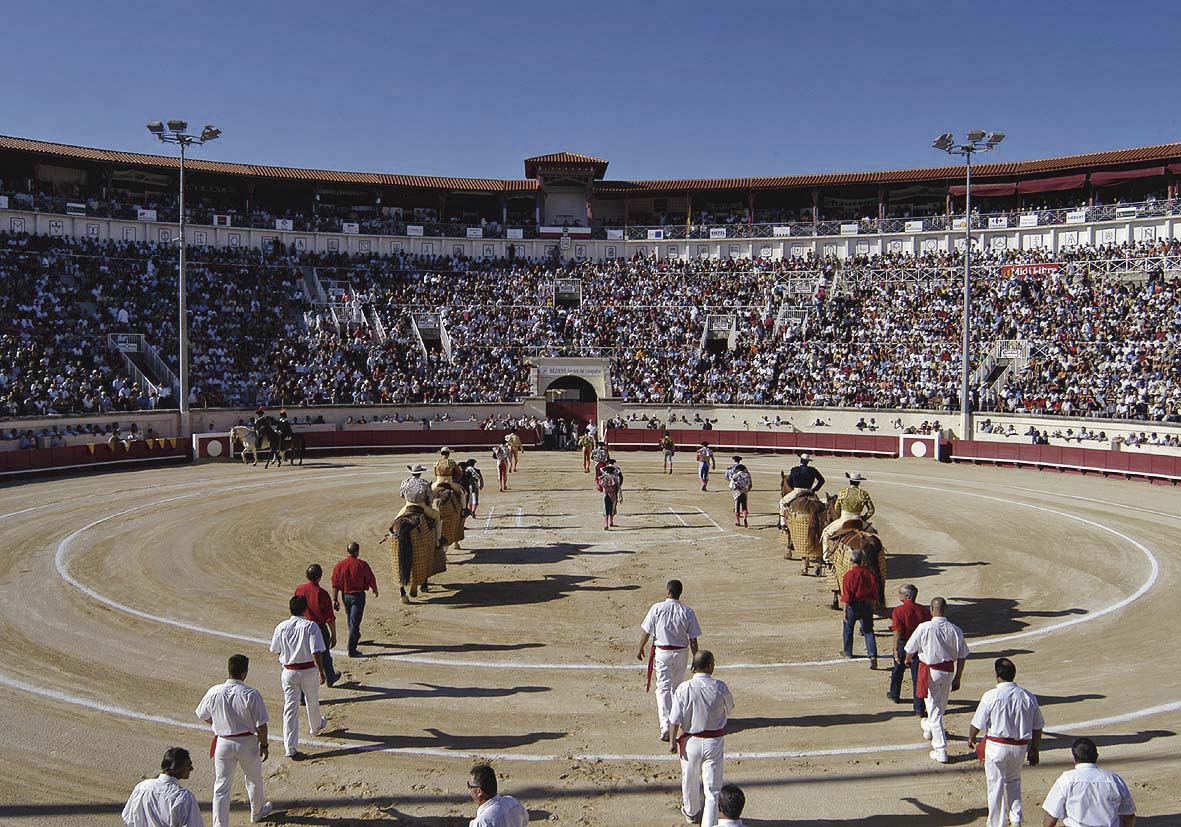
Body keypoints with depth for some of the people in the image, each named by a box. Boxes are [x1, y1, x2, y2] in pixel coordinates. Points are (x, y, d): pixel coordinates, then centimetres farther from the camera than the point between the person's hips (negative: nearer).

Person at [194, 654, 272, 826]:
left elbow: (203, 716, 5)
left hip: (223, 743, 1)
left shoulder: (214, 692, -11)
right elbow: (261, 725, -15)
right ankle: (257, 812, 43)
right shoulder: (252, 695, -21)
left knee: (221, 786, 9)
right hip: (247, 743, -1)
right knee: (254, 780, 22)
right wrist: (264, 745, 0)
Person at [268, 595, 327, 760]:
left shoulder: (281, 627, -4)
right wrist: (321, 672, -10)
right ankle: (316, 726, 50)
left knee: (290, 707, 3)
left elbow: (276, 651, 7)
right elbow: (316, 652, -19)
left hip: (289, 671, 2)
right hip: (308, 670, -1)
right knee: (312, 702, 23)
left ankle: (290, 748, -1)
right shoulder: (311, 626, -14)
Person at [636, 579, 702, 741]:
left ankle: (665, 725, -13)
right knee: (677, 686, 22)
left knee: (663, 687, -1)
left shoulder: (657, 608, -12)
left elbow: (646, 632, -6)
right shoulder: (688, 612, -7)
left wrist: (641, 649, 10)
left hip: (661, 652, -2)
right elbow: (693, 640, -4)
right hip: (681, 653, 2)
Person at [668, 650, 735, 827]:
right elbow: (730, 708, 5)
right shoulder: (720, 687, -13)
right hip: (714, 742, -1)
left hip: (690, 741, 1)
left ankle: (691, 812, 45)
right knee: (713, 786, 7)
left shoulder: (684, 688, -15)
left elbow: (675, 719, -12)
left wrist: (672, 741, -2)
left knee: (690, 780, 23)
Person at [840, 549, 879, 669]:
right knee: (868, 631, 8)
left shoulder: (849, 575, -16)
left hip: (853, 606, -3)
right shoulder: (870, 574, -4)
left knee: (848, 628, 19)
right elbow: (875, 593, 6)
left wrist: (845, 611, -11)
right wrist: (872, 606, 19)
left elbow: (847, 595, -16)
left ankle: (847, 651, 34)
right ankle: (873, 656, -5)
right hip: (867, 605, 3)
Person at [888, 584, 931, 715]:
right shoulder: (924, 610, -3)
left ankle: (894, 695, 43)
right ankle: (919, 708, 1)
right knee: (918, 676, 4)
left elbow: (897, 632, -17)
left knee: (898, 671, 22)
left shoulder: (898, 610, -14)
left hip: (903, 644, -2)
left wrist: (895, 649, -13)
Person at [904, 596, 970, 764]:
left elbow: (910, 649, -4)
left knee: (934, 710, 2)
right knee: (941, 705, 27)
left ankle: (941, 751, 1)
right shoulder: (955, 630, -8)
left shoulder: (924, 628, -17)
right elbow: (962, 657, -2)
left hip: (929, 671, -4)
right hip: (948, 671, 4)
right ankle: (929, 728, 54)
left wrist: (908, 660, 19)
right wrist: (957, 679, 9)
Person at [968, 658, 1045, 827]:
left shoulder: (991, 696, -16)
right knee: (1013, 781, 26)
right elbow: (1037, 728, 4)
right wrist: (1034, 750, 16)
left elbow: (977, 724, -8)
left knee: (996, 786, 9)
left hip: (996, 746, -4)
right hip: (1020, 747, 4)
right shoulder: (1028, 697, -4)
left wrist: (971, 738, 12)